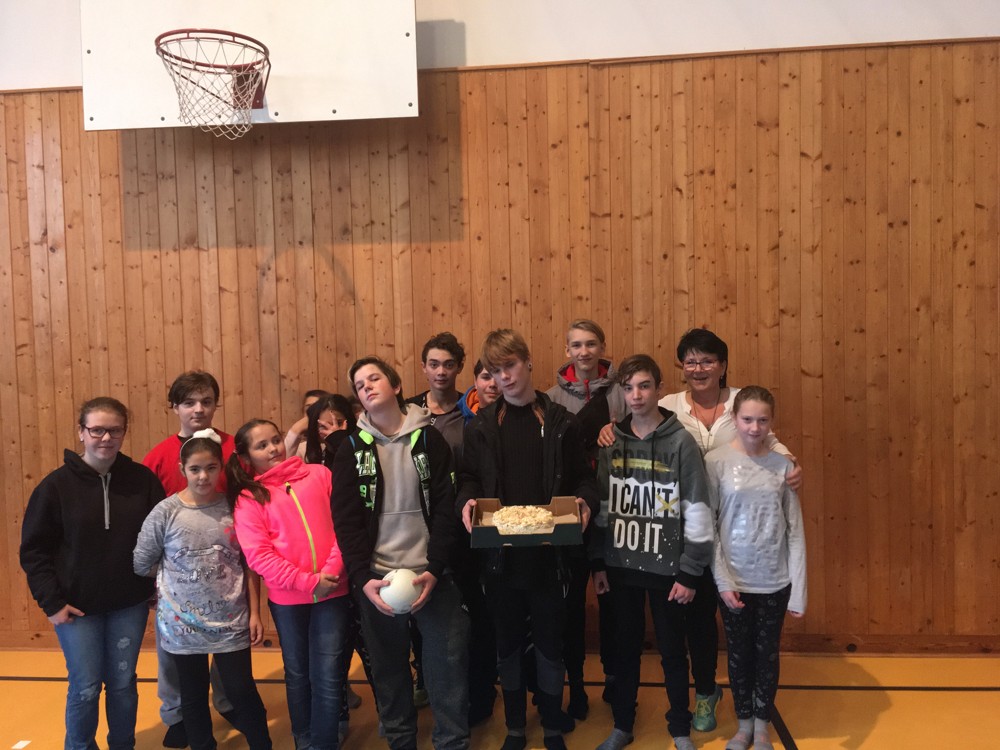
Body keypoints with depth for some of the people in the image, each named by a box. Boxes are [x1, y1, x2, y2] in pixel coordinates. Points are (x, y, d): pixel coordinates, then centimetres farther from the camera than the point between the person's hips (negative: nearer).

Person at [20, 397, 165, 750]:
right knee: (85, 687, 6)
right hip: (76, 606, -1)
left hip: (130, 604, 2)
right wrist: (51, 602, -10)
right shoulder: (57, 485, -9)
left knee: (123, 682, 13)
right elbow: (33, 550, -5)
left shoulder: (143, 479, -6)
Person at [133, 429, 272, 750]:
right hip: (183, 625, 0)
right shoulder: (165, 512, -9)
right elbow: (140, 565, -1)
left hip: (231, 622, 0)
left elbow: (250, 565, 1)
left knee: (244, 693, 6)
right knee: (194, 698, 15)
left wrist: (255, 612, 0)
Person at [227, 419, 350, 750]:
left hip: (333, 591, 0)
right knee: (297, 673, 17)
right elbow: (259, 555, -9)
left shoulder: (319, 474, 4)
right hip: (287, 597, 0)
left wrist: (332, 570, -13)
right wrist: (307, 582, -17)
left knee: (328, 674, 1)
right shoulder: (247, 499, 0)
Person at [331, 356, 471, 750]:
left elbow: (445, 509, -3)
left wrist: (434, 571, -13)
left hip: (431, 574, -1)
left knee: (448, 662, 1)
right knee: (389, 668, 11)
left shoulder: (430, 439, 1)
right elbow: (346, 521, -3)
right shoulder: (351, 449, 3)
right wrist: (363, 578, -14)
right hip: (376, 576, 1)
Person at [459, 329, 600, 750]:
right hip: (499, 552, 1)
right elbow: (469, 478, 6)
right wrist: (467, 501, -15)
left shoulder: (560, 422, 0)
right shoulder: (482, 425, 3)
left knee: (550, 640, 10)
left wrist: (584, 501, -17)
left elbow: (583, 478, 3)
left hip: (547, 551, -1)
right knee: (507, 641, 13)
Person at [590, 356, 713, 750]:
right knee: (623, 648, 13)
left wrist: (689, 573, -10)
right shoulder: (611, 442, 1)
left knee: (672, 651, 11)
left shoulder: (681, 442, -10)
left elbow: (697, 512, -9)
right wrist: (597, 563, 5)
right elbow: (601, 506, 7)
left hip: (667, 568, -3)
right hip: (620, 566, 3)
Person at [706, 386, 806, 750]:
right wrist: (722, 580, -11)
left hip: (775, 581, 1)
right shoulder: (717, 461, -9)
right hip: (734, 580, -1)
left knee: (767, 653, 13)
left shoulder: (782, 464, -4)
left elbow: (795, 530, -2)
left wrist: (798, 590, -3)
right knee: (739, 653, 13)